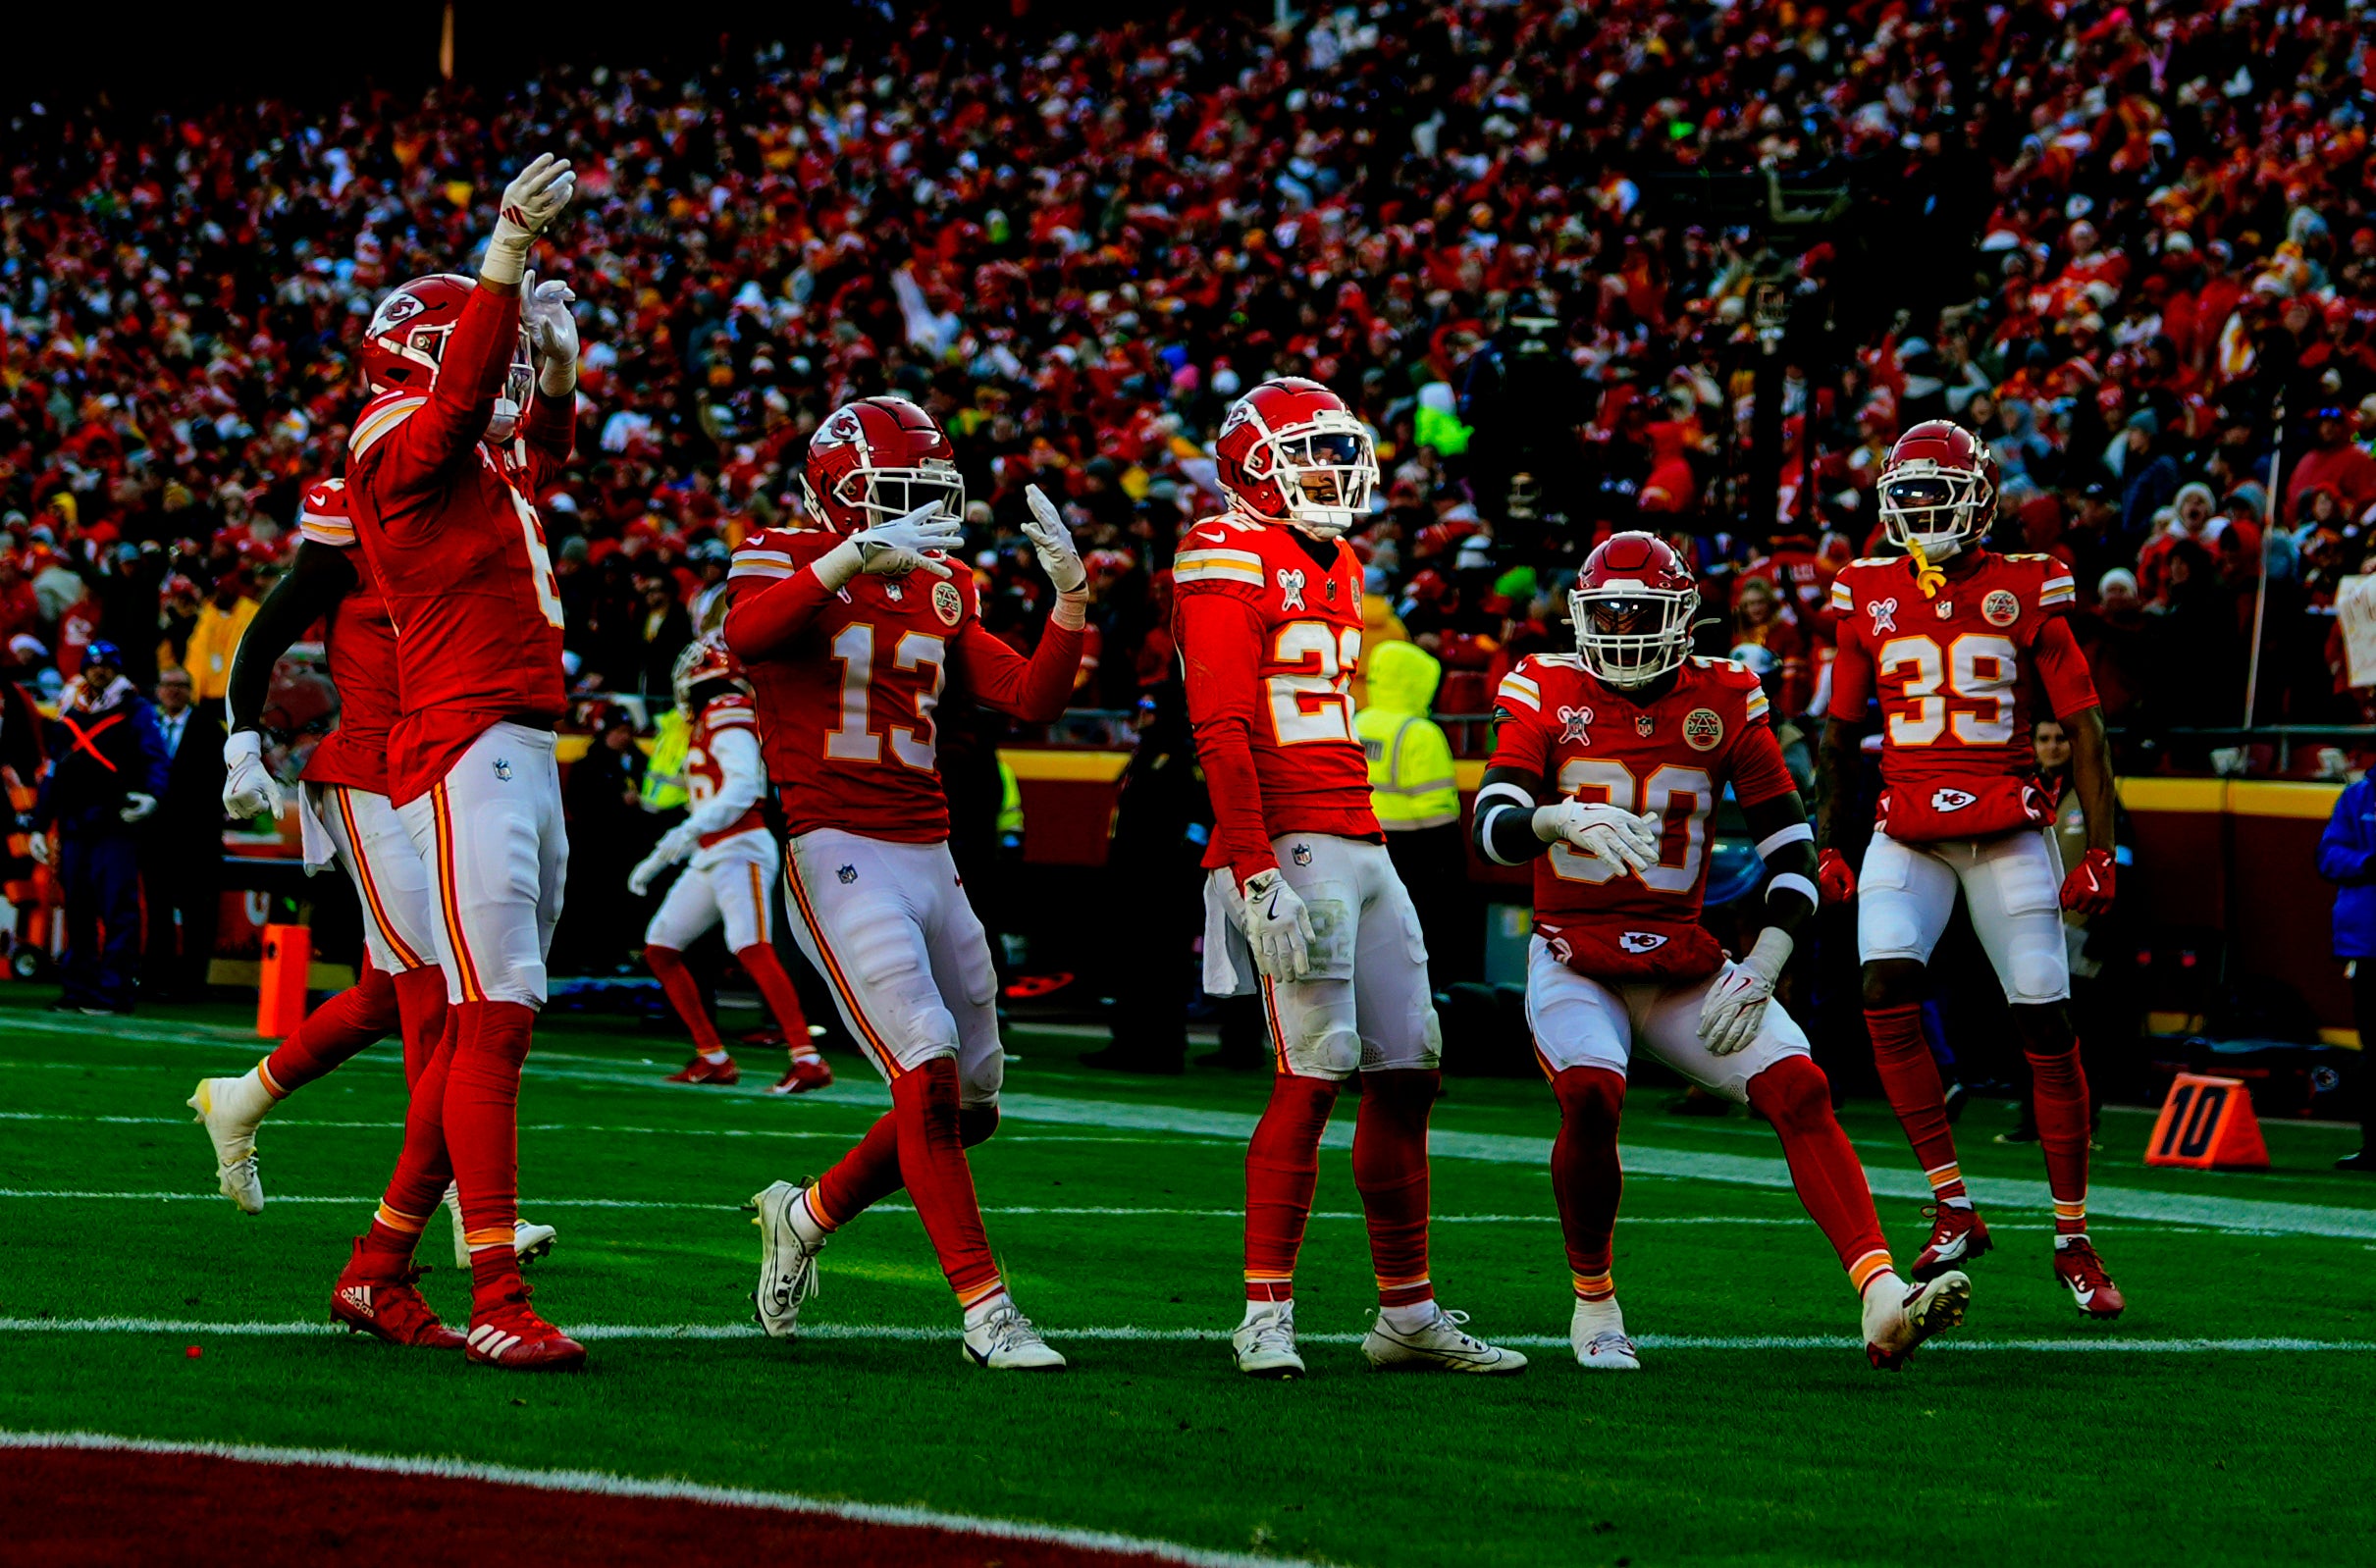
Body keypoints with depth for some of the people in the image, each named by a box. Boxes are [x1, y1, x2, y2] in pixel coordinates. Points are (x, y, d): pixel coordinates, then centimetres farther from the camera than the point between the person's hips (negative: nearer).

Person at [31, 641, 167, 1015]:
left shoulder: (135, 711, 5)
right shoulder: (69, 717, 20)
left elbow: (156, 757, -4)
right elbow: (53, 774, 23)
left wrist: (150, 795, -24)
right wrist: (39, 826, 19)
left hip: (117, 828, -5)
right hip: (74, 826, 5)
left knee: (118, 910, -11)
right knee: (77, 912, 6)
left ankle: (114, 990, -12)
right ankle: (80, 987, 12)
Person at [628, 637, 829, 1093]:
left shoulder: (727, 714, -6)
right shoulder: (705, 725, 22)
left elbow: (743, 785, -21)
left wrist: (690, 831, -29)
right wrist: (654, 862, 34)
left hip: (739, 850, -10)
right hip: (710, 858, 10)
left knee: (753, 950, -23)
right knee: (661, 949, 10)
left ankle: (808, 1060, -30)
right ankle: (713, 1058, 10)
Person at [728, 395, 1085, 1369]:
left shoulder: (940, 595, 15)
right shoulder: (787, 566, -4)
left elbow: (1032, 700, 11)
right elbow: (745, 634, -27)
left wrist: (1069, 595, -3)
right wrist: (856, 556, -36)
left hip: (929, 858, 7)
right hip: (837, 857, -7)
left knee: (968, 1107, 9)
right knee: (929, 1072, -18)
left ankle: (808, 1213, 31)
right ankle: (985, 1309, -15)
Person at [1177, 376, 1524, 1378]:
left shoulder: (1336, 570, 20)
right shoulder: (1229, 562, -8)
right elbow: (1222, 733, -15)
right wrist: (1257, 878, -22)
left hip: (1361, 845, 9)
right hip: (1285, 847, -9)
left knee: (1409, 1072, 9)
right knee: (1315, 1073, -13)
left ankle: (1407, 1313, 17)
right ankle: (1267, 1315, -9)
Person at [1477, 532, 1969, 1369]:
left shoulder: (1721, 700, 2)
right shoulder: (1547, 692, -2)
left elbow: (1791, 845, 3)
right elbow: (1493, 824, -14)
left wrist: (1760, 972, -10)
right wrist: (1562, 819, -37)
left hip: (1684, 964, 2)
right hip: (1575, 958, -2)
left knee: (1799, 1088, -19)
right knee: (1591, 1094, -30)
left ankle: (1884, 1301, -29)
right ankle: (1593, 1304, -6)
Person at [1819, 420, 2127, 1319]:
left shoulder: (2025, 592, 0)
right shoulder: (1869, 597, 7)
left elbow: (2083, 724, 2)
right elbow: (1840, 731, 17)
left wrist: (2099, 852, -3)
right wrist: (1828, 846, 14)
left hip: (2009, 827, -2)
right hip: (1907, 830, 2)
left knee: (2045, 1025, -3)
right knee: (1887, 991, -21)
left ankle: (2073, 1237, 10)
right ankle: (1952, 1208, -12)